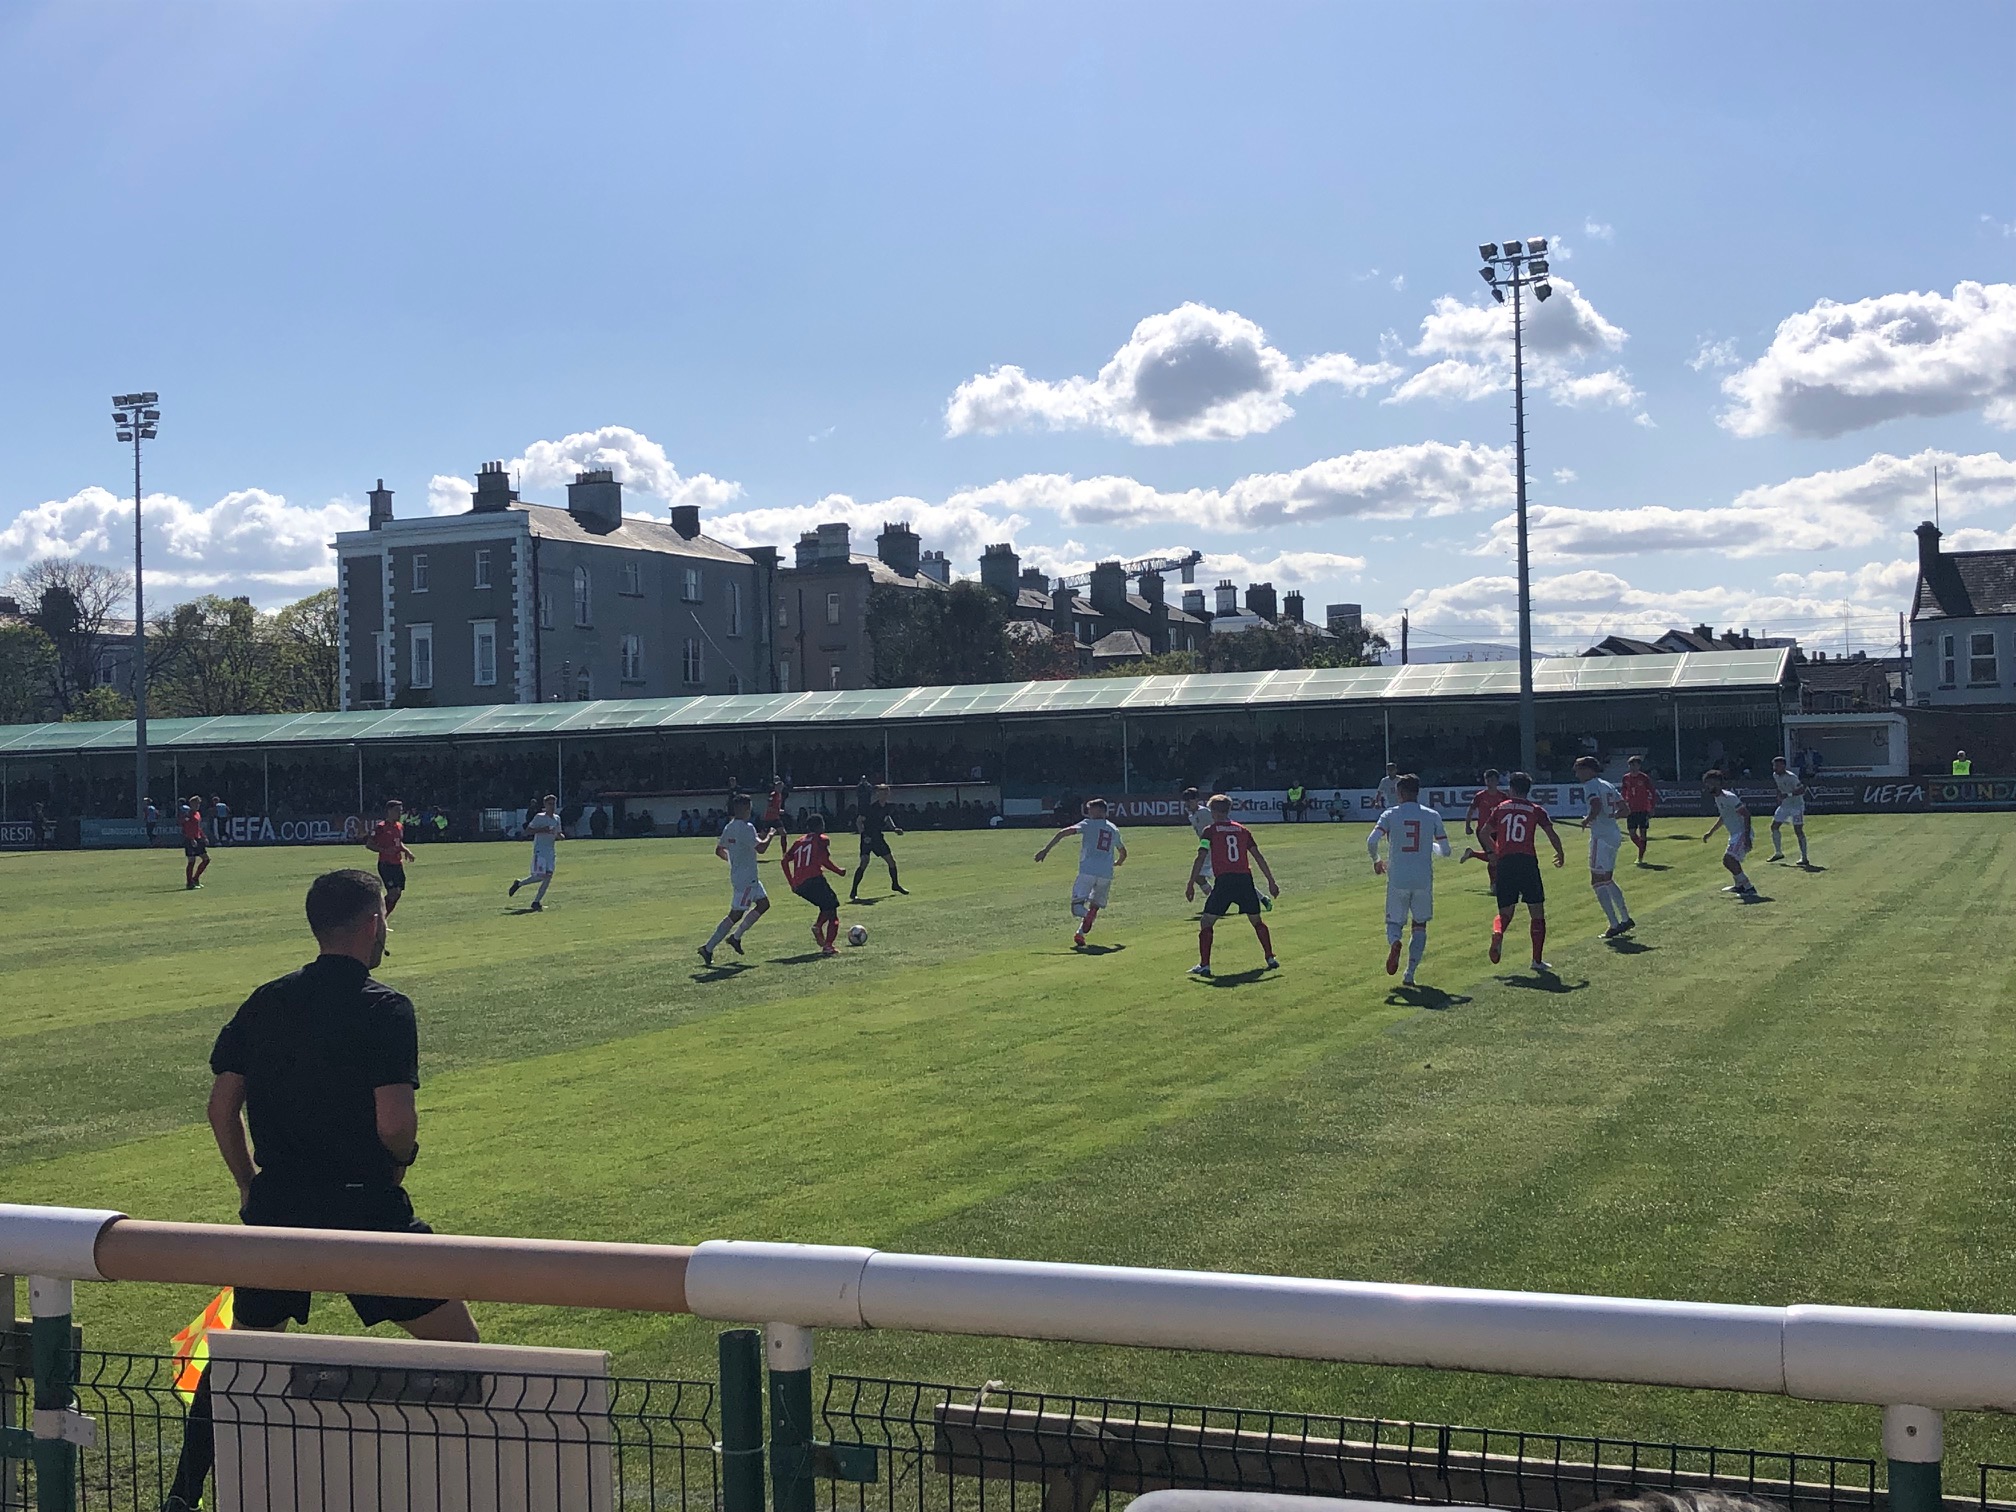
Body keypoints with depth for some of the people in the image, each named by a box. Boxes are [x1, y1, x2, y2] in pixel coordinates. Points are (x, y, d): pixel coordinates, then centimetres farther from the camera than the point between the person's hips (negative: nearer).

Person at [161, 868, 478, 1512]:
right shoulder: (385, 1009, -12)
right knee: (458, 1345, 6)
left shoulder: (264, 1002, 6)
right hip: (364, 1206, -5)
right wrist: (402, 1158, 1)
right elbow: (394, 1125, -20)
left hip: (276, 1207, 6)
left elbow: (221, 1108, 8)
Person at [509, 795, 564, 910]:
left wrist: (561, 836, -1)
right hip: (539, 850, -6)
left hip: (551, 851, 7)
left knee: (548, 876, -3)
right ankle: (519, 883, 12)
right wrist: (541, 830, -22)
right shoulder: (539, 817, -6)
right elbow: (527, 831, -10)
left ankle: (536, 902, 2)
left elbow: (559, 834, 23)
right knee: (540, 875, -14)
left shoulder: (557, 818, 13)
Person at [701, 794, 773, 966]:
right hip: (745, 879, -10)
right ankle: (708, 948, -4)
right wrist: (769, 835, -8)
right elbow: (761, 848, -25)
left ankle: (735, 937, 18)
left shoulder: (729, 828, 8)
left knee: (763, 904, 16)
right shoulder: (746, 828, -20)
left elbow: (719, 850, 15)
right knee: (736, 915, -6)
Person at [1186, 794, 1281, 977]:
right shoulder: (1243, 830, 15)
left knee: (1206, 923, 4)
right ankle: (1271, 959, 18)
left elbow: (1200, 859, -2)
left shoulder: (1210, 830, 5)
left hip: (1224, 881, -4)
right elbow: (1258, 857, 12)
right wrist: (1271, 881, 14)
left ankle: (1204, 965, -5)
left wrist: (1191, 885, 1)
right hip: (1245, 879, 4)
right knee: (1256, 921, 20)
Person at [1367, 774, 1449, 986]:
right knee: (1420, 925, 17)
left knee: (1394, 921, 15)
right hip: (1424, 880, 1)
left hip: (1397, 880, -1)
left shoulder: (1390, 815, -1)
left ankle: (1394, 943, -22)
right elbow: (1445, 850, 3)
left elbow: (1371, 841, -13)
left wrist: (1376, 861, 7)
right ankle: (1410, 974, 7)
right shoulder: (1432, 816, 3)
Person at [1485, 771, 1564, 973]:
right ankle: (1537, 960, 3)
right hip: (1527, 861, -2)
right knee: (1537, 911, 6)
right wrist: (1560, 854, 18)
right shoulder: (1535, 810, 6)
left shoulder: (1500, 809, 12)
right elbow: (1552, 834, 2)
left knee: (1506, 911, 13)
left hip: (1504, 863, 2)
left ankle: (1497, 932, -22)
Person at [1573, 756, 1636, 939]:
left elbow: (1597, 806, -25)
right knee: (1607, 881, 22)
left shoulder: (1590, 785, -9)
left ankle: (1614, 925, -10)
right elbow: (1624, 810, 16)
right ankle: (1625, 919, 24)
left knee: (1598, 883, -6)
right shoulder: (1609, 785, 17)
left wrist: (1587, 820, -9)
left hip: (1601, 837, -9)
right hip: (1615, 835, 9)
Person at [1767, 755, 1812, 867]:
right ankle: (1778, 853, 23)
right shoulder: (1775, 776, 2)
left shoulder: (1791, 777, -23)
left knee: (1798, 830, -12)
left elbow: (1802, 790, -27)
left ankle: (1804, 858, -8)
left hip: (1796, 805, -8)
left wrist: (1788, 795, -34)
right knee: (1774, 827, 8)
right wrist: (1779, 796, 10)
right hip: (1784, 805, 8)